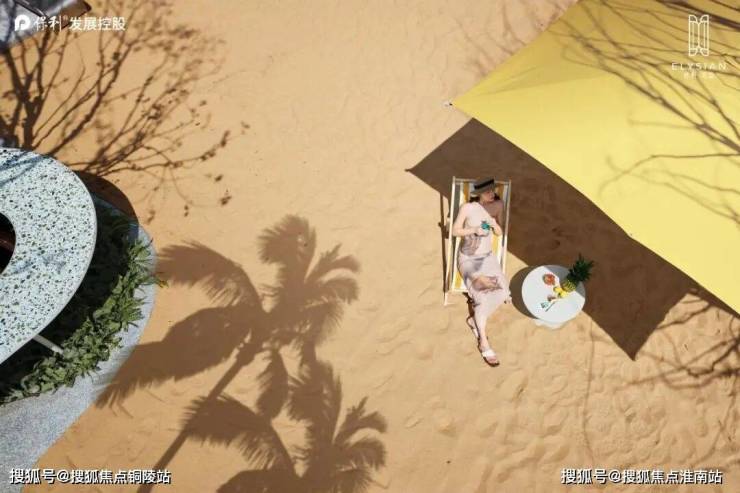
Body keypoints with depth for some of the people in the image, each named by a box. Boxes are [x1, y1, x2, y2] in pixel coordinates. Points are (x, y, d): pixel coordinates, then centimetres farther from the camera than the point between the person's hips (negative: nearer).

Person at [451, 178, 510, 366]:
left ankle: (476, 320, 2)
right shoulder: (467, 208, -15)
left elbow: (500, 233, 5)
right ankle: (483, 342, -13)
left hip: (487, 257, 4)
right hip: (468, 258, -4)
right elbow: (455, 231, -9)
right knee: (484, 294, -25)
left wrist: (494, 225, -16)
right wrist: (474, 230, -22)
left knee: (502, 291, -21)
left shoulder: (497, 205, -3)